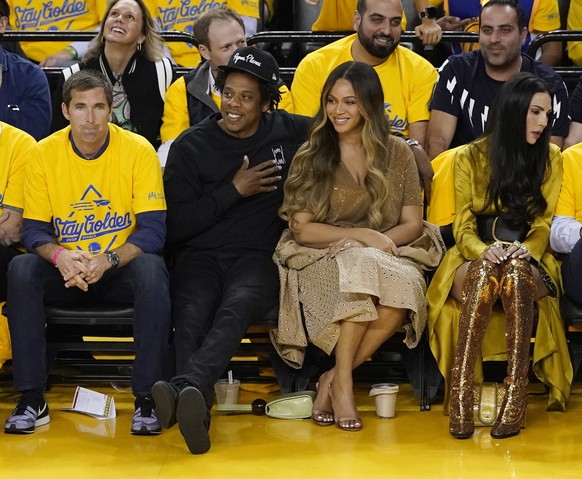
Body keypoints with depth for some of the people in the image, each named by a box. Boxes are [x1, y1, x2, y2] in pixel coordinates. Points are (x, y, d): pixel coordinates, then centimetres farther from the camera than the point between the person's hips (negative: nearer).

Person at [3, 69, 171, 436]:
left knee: (152, 269, -34)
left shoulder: (138, 150, -9)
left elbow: (153, 229, -12)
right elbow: (34, 230, -3)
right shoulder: (45, 154, -3)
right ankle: (31, 399, -23)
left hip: (121, 271, -2)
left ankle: (147, 398, -26)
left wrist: (107, 260, -29)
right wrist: (58, 255, -26)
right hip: (64, 276, 2)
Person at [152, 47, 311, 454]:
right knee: (192, 314, -34)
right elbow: (176, 226, 2)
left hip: (258, 256, -1)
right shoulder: (191, 146, 8)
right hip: (199, 256, 1)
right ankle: (196, 405, -56)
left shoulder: (290, 133, 12)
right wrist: (234, 190, -2)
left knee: (236, 308, -36)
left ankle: (185, 388, -59)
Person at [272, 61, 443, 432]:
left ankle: (335, 378, -22)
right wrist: (363, 236, -13)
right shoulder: (310, 156, 5)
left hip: (389, 258, 2)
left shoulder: (397, 153, 9)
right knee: (362, 266, -38)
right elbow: (302, 228, -1)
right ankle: (343, 383, -27)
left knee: (407, 284, -35)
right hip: (322, 261, -2)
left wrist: (384, 241, -14)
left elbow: (412, 224, 7)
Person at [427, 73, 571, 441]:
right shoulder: (470, 157, 4)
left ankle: (516, 396, -42)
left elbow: (544, 224, 3)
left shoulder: (551, 158, 8)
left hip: (529, 262, 0)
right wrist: (483, 251, -24)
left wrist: (525, 250, -20)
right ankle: (460, 397, -43)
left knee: (515, 272, -38)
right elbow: (464, 226, 0)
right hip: (475, 258, 0)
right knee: (484, 274, -38)